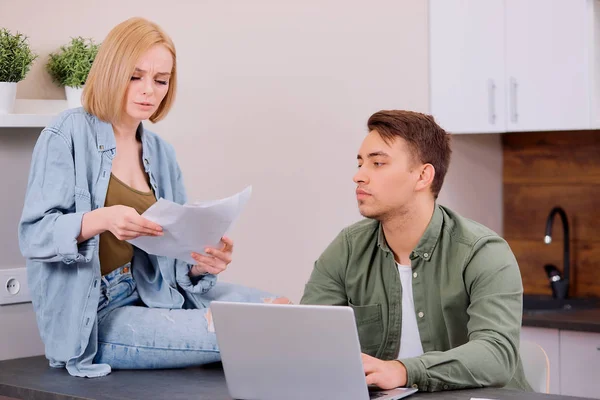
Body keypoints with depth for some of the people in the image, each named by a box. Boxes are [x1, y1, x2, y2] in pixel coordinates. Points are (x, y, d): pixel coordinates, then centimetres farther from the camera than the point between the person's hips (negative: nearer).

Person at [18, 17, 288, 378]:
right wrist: (101, 219, -33)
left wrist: (201, 265, -14)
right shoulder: (69, 134, -7)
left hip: (149, 296, 6)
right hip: (89, 319, -6)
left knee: (272, 309, -11)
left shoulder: (161, 153, 11)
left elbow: (172, 254, 10)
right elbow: (34, 235, -15)